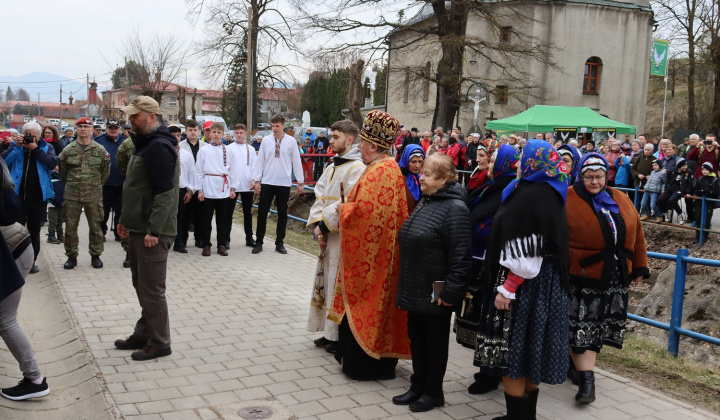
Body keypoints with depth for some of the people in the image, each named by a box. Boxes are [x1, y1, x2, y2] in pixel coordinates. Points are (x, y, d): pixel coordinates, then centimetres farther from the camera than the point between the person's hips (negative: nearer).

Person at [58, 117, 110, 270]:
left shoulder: (100, 150, 1)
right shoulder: (68, 150, 2)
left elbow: (105, 171, 9)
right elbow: (62, 171, 12)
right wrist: (71, 185, 12)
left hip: (94, 195, -1)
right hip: (72, 195, 1)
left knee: (95, 227, 6)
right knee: (70, 227, 5)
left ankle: (95, 255, 19)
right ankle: (71, 256, 17)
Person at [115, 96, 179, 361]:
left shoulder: (158, 147, -17)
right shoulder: (144, 144, 16)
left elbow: (165, 193, -23)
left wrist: (153, 230, -25)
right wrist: (126, 219, 22)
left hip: (153, 232, -10)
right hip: (138, 228, 10)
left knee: (151, 289, -2)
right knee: (141, 286, 18)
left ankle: (159, 343, 9)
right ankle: (144, 334, 30)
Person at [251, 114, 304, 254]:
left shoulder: (291, 141, -1)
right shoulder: (266, 140, 2)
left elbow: (296, 162, 2)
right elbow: (260, 161, 4)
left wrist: (300, 182, 2)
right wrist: (256, 180, 0)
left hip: (284, 183, 0)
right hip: (267, 183, 0)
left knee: (282, 213, 8)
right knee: (262, 212, 1)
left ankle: (279, 243, 18)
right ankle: (258, 242, 12)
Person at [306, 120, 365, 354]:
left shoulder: (357, 168, -14)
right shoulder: (332, 167, 14)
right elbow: (319, 196, 12)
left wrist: (324, 223, -15)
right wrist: (316, 224, -3)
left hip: (344, 237, -9)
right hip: (326, 235, 9)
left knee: (339, 284, -3)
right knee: (326, 281, 13)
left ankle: (342, 337, 9)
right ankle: (330, 333, 25)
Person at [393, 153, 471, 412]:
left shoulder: (455, 209, -18)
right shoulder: (425, 202, 12)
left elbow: (460, 256, -22)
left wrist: (451, 291, -21)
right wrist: (405, 284, 21)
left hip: (436, 293, -8)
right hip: (415, 289, 8)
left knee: (435, 342, 7)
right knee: (416, 338, 17)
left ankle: (433, 391, 22)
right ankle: (418, 386, 31)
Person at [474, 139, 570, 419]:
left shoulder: (531, 197, -19)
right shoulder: (546, 194, 12)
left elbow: (525, 253, -24)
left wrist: (507, 289, -21)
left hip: (524, 287, -10)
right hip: (540, 285, 10)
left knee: (513, 355, -1)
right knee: (528, 354, 17)